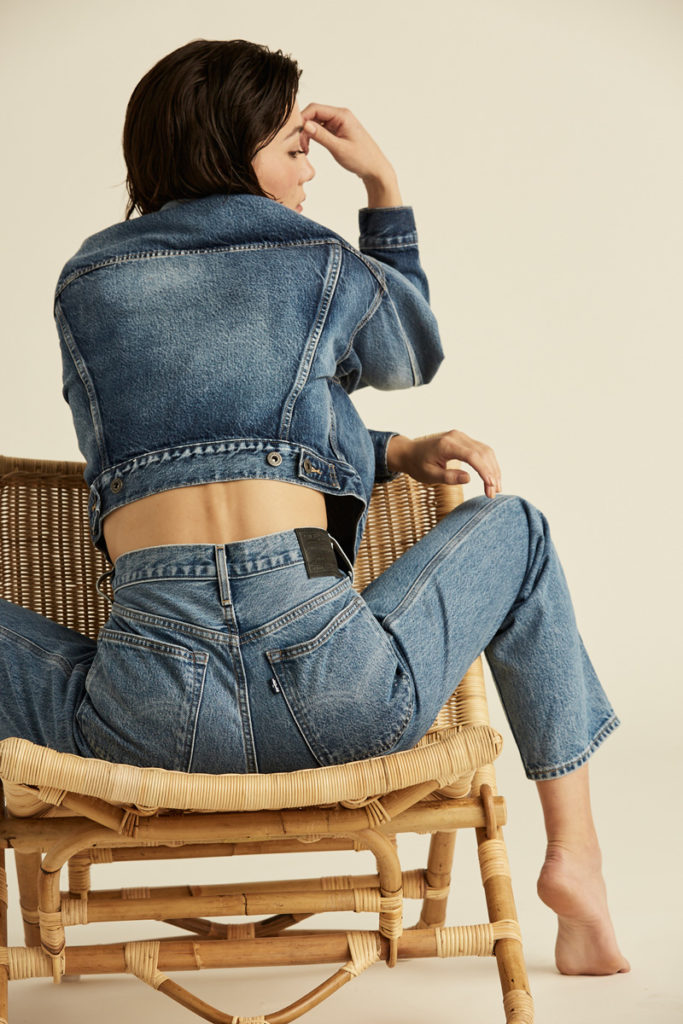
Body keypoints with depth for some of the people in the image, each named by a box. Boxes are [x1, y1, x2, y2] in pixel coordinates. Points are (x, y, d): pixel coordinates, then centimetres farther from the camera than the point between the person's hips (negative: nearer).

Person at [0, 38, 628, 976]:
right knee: (512, 529, 27)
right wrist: (385, 187, 35)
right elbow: (415, 353, 33)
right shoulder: (321, 263, 11)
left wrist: (391, 453, 25)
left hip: (155, 716, 1)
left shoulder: (84, 282, 18)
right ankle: (574, 851, 27)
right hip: (332, 692, -1)